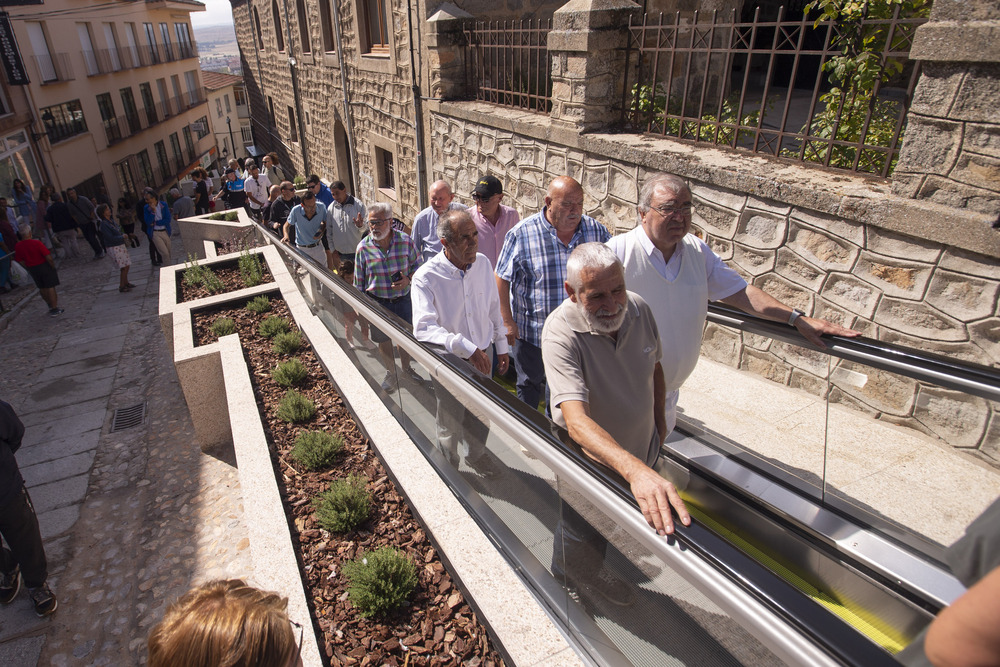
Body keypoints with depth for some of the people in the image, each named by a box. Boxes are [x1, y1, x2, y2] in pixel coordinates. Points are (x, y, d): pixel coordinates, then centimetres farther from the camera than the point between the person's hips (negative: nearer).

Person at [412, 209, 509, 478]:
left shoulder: (483, 263, -6)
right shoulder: (426, 277, -23)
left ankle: (477, 454, 53)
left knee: (481, 415, 23)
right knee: (450, 424, 16)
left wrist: (501, 345, 12)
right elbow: (423, 328, -32)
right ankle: (449, 471, 44)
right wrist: (466, 348, -40)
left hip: (483, 355, 4)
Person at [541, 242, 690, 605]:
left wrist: (659, 422, 13)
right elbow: (576, 419, -44)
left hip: (641, 452, 5)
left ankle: (595, 574, 59)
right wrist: (635, 469, -57)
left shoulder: (639, 309, -15)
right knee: (580, 542, 18)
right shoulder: (561, 332, -34)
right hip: (591, 461, -5)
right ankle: (567, 584, 52)